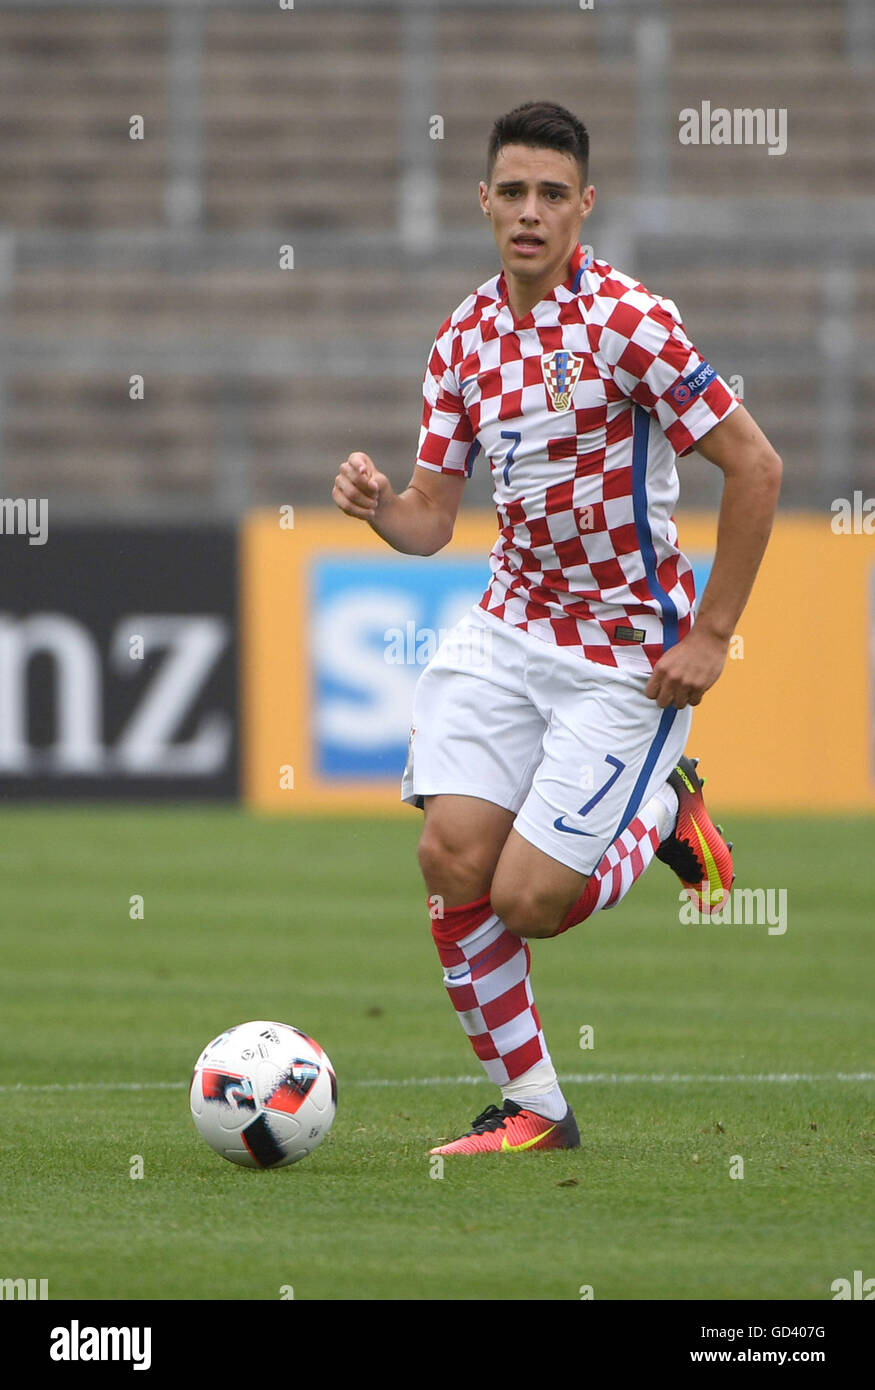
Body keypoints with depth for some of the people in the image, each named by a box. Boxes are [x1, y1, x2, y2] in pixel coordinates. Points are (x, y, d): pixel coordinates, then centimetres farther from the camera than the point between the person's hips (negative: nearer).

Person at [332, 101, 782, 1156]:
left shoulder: (628, 320, -17)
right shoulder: (464, 338, 4)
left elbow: (754, 466, -15)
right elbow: (432, 515, 9)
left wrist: (709, 637, -13)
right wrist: (378, 505, -15)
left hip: (627, 653, -6)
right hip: (509, 625, 6)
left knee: (527, 902, -10)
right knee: (452, 861, -9)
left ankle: (662, 812, 21)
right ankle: (530, 1106, 7)